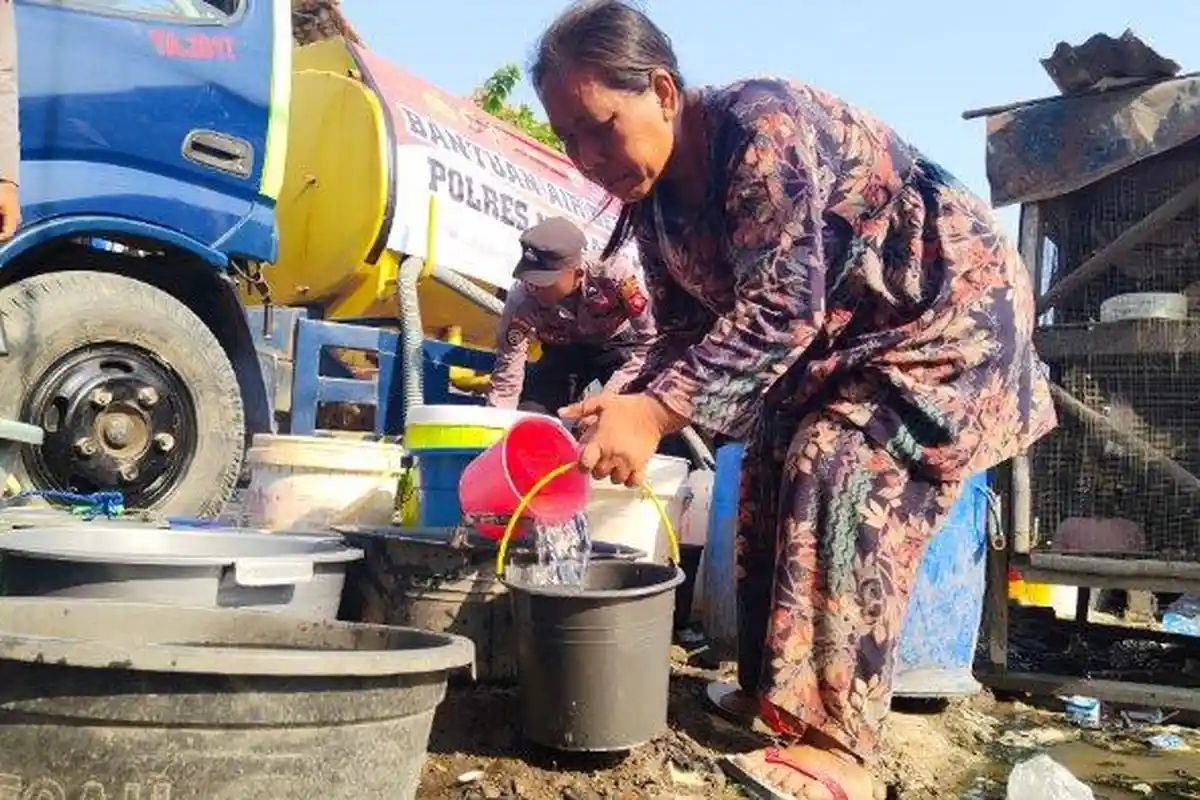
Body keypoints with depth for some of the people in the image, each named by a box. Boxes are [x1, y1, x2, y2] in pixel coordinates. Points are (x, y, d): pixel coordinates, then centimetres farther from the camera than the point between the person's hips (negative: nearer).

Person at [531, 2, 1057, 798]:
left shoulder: (761, 127, -29)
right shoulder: (651, 196, -2)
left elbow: (782, 303, -37)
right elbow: (687, 329, 0)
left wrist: (657, 410, -44)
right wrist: (628, 406, -19)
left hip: (950, 306, -9)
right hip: (838, 337, 9)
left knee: (841, 472, -23)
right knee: (771, 476, 5)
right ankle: (774, 689, 17)